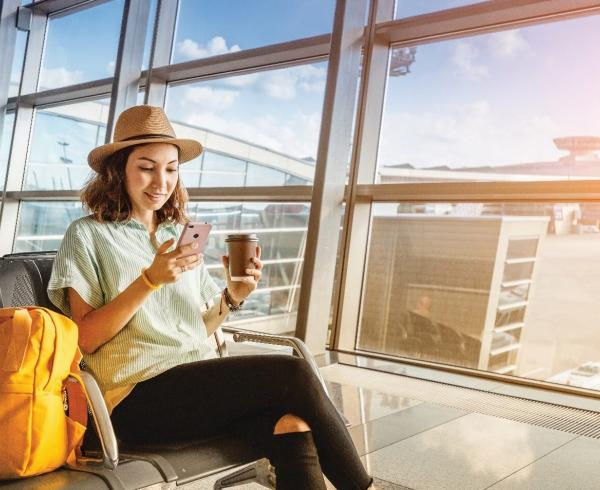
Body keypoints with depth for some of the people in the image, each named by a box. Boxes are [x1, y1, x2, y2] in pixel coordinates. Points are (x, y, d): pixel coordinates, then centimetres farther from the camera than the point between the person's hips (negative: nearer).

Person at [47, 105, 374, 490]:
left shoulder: (182, 235, 19)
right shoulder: (88, 235, 5)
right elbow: (85, 338, -5)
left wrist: (233, 297, -4)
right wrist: (150, 280, -15)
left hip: (201, 383, 5)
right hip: (139, 396, -4)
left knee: (292, 427, -28)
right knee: (292, 374, -23)